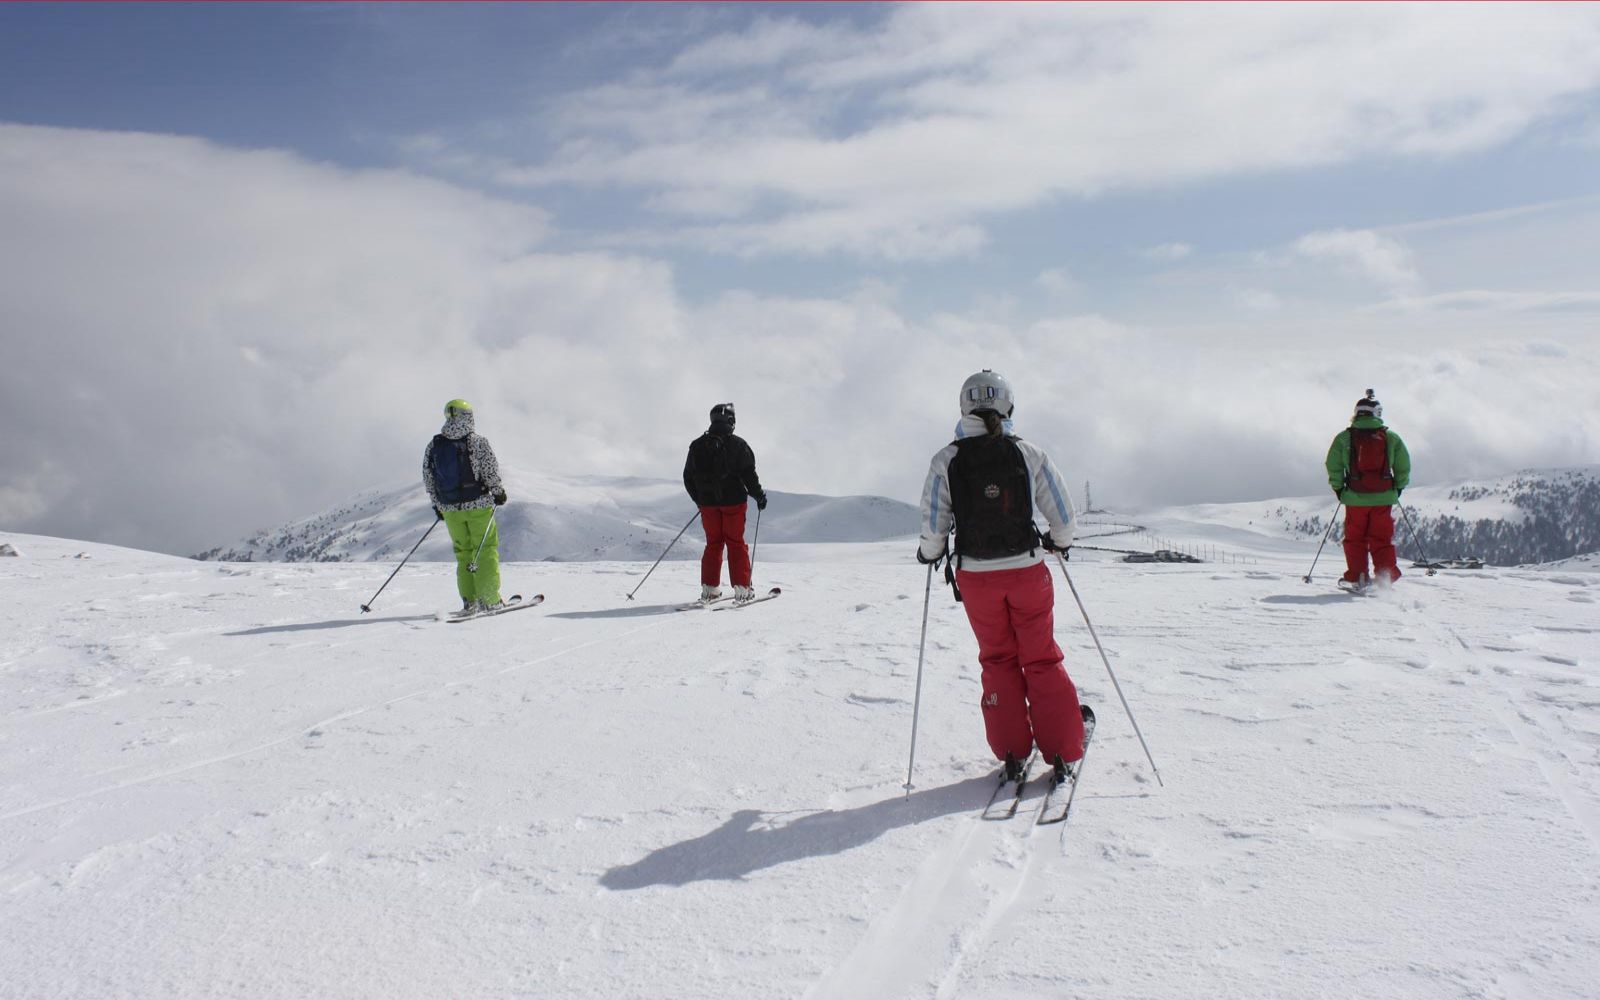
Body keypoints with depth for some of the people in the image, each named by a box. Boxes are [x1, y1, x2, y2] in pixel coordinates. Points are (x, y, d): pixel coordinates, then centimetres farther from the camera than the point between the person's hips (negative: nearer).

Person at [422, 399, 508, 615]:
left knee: (463, 553, 13)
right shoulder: (477, 441, -9)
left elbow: (428, 479, 9)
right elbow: (491, 471, -8)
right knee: (486, 550, 4)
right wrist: (498, 492, 8)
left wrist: (437, 505, 19)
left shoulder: (433, 446, 4)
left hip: (450, 509, 4)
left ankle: (469, 602, 11)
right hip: (478, 505, -4)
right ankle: (489, 600, 1)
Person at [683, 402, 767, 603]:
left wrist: (699, 500, 23)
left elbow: (688, 477, 10)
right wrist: (759, 496, 5)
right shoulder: (737, 444, -8)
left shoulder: (697, 445, 5)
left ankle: (709, 588, 8)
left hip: (707, 502, 3)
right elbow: (748, 473, -10)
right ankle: (741, 588, -1)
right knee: (736, 543, 3)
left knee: (713, 543, 12)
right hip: (733, 501, -3)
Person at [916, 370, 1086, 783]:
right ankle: (1061, 752, 12)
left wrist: (930, 553, 13)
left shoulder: (946, 461, -8)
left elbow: (933, 528, -8)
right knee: (1042, 660, 12)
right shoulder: (1029, 454, -7)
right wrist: (1059, 542, 19)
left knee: (998, 660, 16)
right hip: (1028, 572, 0)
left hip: (976, 577, 0)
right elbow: (1064, 516, -2)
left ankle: (1012, 753, 16)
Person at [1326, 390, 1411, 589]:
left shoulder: (1344, 437, -1)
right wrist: (1398, 487, 19)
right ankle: (1385, 576, 3)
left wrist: (1338, 488, 10)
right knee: (1382, 539, 9)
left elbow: (1333, 466, -2)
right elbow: (1404, 466, 4)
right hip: (1384, 497, 1)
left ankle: (1356, 578, 8)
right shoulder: (1391, 437, 2)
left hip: (1355, 497, -1)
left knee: (1355, 538, 10)